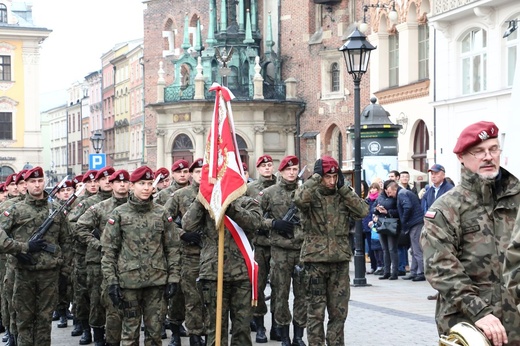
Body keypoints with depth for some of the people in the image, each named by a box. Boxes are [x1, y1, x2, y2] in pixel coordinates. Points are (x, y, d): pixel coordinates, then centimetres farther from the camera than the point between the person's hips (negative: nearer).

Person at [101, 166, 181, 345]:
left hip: (157, 281, 2)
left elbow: (172, 248, 6)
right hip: (129, 281, -1)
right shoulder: (119, 214, -1)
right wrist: (111, 282, -7)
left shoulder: (162, 213, 4)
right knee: (130, 330, 6)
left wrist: (173, 278, 0)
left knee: (155, 331, 8)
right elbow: (108, 250, -1)